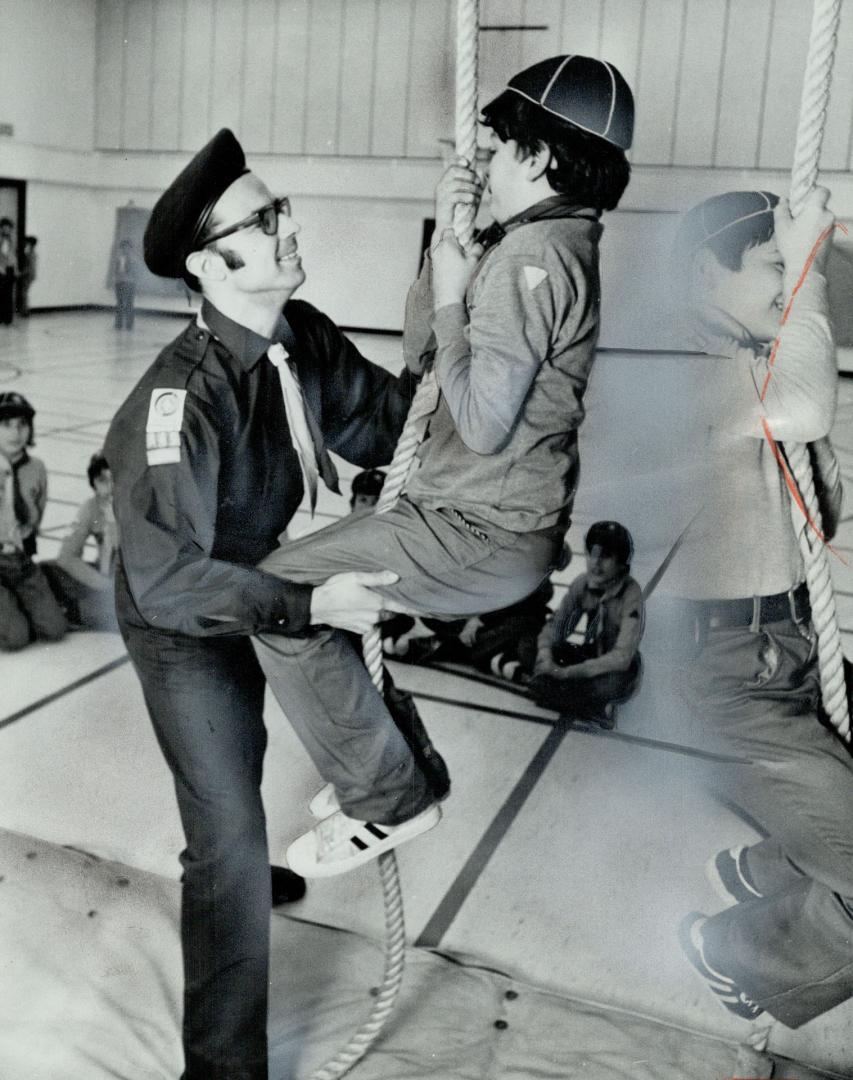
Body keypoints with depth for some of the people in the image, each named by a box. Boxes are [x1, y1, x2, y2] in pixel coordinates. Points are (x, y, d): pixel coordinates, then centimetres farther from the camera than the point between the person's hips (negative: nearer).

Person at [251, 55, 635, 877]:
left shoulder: (529, 254, -18)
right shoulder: (555, 242, 14)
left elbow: (483, 422, -23)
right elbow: (417, 351, 15)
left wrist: (450, 295, -12)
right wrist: (444, 240, 4)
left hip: (479, 539, -10)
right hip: (504, 522, 10)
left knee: (280, 593, -5)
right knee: (324, 581, 23)